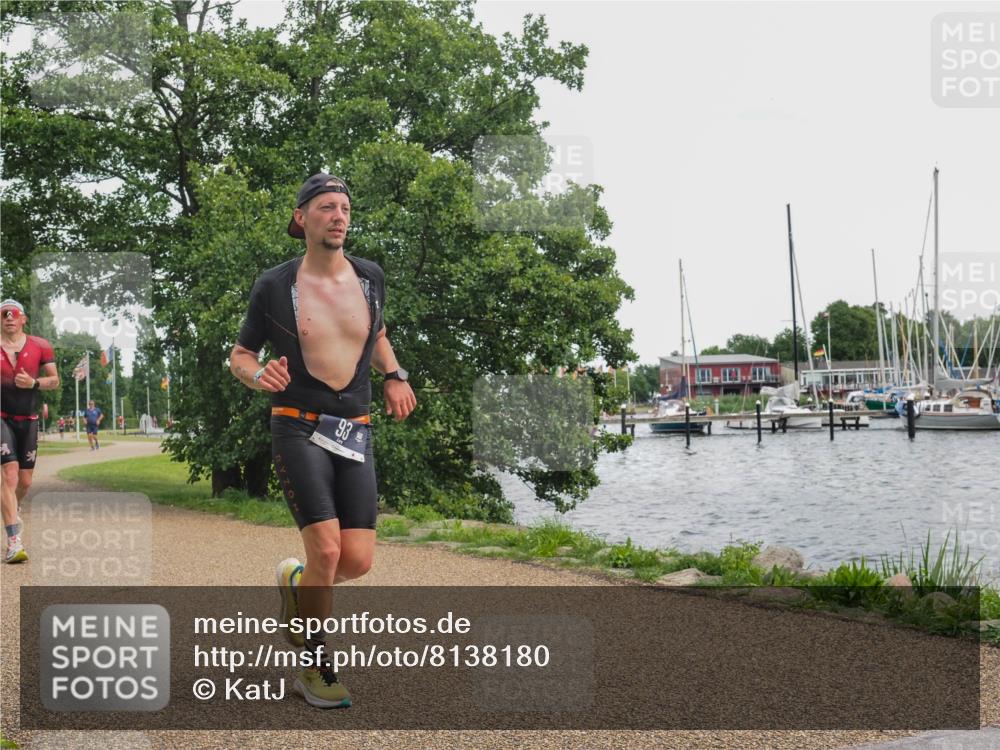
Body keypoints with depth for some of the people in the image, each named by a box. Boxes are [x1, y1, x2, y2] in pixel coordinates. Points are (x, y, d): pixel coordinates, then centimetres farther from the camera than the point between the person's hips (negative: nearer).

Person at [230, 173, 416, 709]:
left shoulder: (370, 278, 7)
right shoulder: (274, 286, -3)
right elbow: (239, 355, 7)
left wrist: (393, 376, 8)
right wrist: (258, 375, -16)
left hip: (356, 434, 4)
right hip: (298, 429, -4)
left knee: (358, 561, -4)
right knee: (327, 550, -16)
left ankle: (295, 582, 32)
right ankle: (311, 666, 6)